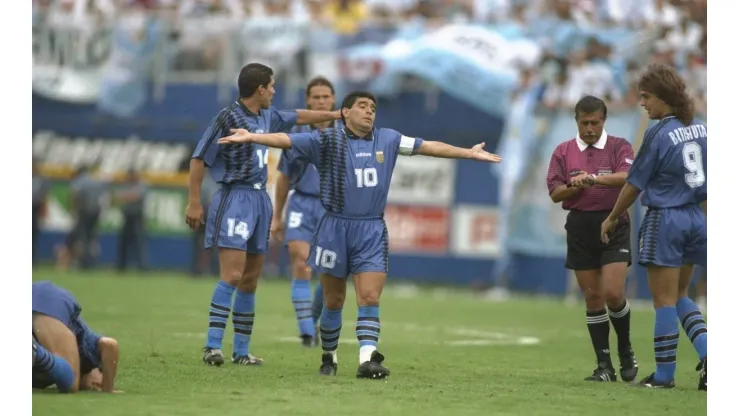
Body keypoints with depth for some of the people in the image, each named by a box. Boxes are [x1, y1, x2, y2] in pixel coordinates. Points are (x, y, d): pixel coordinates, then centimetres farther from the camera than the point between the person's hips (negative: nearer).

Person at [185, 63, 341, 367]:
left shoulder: (267, 116, 12)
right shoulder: (228, 118, -10)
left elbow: (297, 117, 31)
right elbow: (199, 159, -9)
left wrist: (335, 115, 37)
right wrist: (194, 203, -13)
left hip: (260, 199, 8)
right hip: (234, 199, -8)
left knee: (251, 280, 8)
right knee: (232, 276, -17)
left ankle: (241, 351, 12)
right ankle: (212, 346, -17)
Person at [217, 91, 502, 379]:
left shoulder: (387, 140, 11)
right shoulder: (327, 141, 0)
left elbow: (428, 147, 15)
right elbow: (285, 140, -9)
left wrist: (469, 153, 16)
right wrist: (251, 137, -24)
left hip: (372, 231, 2)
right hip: (335, 228, -2)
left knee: (370, 298, -11)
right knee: (334, 301, 7)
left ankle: (367, 360, -19)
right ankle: (329, 358, 25)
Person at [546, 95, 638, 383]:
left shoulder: (619, 147, 1)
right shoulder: (563, 152, 8)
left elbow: (628, 177, -18)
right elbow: (555, 193, 5)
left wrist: (595, 178, -33)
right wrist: (575, 187, -16)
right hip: (580, 227, 3)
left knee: (613, 293, -13)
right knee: (592, 298, 2)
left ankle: (625, 351, 12)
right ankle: (604, 366, 7)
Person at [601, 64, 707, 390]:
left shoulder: (658, 134, -15)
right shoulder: (701, 128, 5)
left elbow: (635, 184, -8)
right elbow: (709, 182, 12)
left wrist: (612, 218, 5)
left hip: (665, 219, -7)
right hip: (696, 219, 7)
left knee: (664, 300, 2)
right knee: (679, 296, 18)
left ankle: (664, 375, 8)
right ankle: (706, 353, 0)